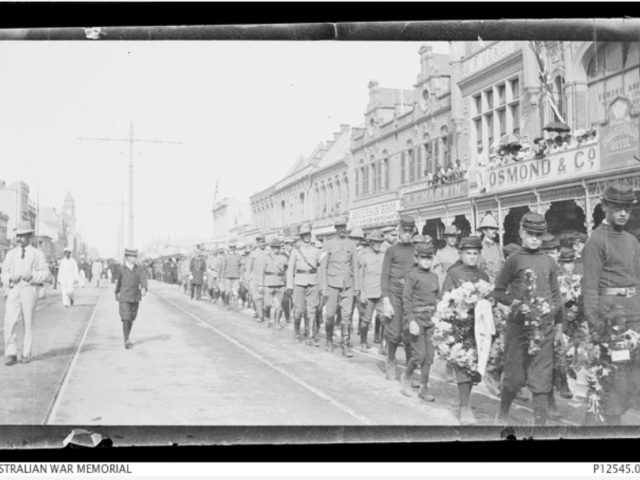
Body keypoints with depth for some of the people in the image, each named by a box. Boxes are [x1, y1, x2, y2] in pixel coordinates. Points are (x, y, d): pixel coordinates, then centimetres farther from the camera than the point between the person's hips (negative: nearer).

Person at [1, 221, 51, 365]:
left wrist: (32, 275, -16)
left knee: (28, 323, 4)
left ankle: (26, 354, 14)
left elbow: (46, 275, 1)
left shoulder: (38, 254, 5)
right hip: (13, 290, 2)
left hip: (29, 290, -2)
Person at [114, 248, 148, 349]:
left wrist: (144, 289, -37)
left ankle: (127, 339, 28)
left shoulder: (139, 269, -3)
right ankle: (127, 341, -16)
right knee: (126, 319, -12)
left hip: (136, 298, 3)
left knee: (131, 319, 12)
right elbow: (118, 281, 10)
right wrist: (116, 293, 22)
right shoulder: (121, 269, -5)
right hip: (124, 298, -3)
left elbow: (143, 280, -17)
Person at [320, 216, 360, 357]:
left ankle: (345, 345, -1)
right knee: (330, 315, 2)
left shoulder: (351, 245, 8)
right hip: (333, 284, -1)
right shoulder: (328, 244, 2)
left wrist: (356, 287, 5)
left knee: (347, 316, -5)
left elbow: (355, 267, 9)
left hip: (348, 285, 1)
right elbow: (323, 267, 1)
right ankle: (329, 339, 25)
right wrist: (323, 287, -5)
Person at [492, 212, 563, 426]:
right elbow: (498, 292, 1)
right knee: (515, 375, 5)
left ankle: (541, 421, 7)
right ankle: (502, 414, 27)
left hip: (544, 326, 3)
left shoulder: (549, 262, 9)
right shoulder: (514, 260, -2)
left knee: (542, 376, 1)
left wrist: (559, 325, 11)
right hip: (518, 325, -3)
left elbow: (556, 295, 14)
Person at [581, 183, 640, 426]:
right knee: (616, 374, -5)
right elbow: (590, 285, -12)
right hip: (611, 311, -7)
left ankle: (615, 413, 24)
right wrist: (594, 323, -17)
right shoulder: (596, 240, -7)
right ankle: (612, 421, 6)